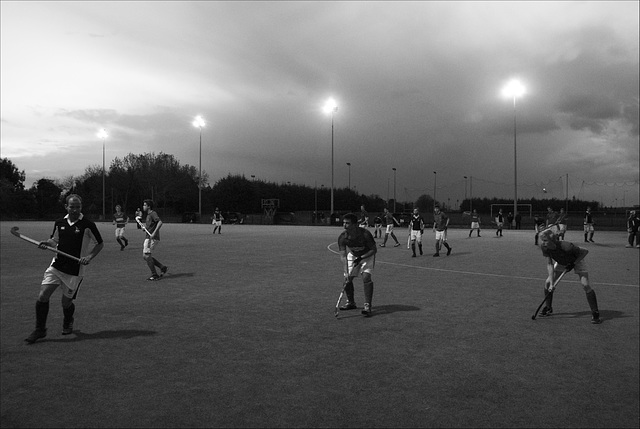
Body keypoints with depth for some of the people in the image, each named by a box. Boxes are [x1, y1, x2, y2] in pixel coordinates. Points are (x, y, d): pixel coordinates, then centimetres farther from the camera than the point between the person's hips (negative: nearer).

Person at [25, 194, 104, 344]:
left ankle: (68, 323, 38)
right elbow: (55, 240, 20)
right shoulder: (59, 223, 5)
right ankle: (40, 330, 11)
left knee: (66, 302, 6)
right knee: (42, 296, -6)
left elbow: (100, 244, 0)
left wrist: (89, 256, -14)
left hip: (75, 271, -3)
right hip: (57, 266, 4)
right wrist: (47, 243, -2)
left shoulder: (88, 225, -9)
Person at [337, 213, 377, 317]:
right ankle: (351, 303, 21)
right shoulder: (342, 237, -23)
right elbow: (343, 256, -25)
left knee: (366, 277, -21)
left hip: (367, 255, -4)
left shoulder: (365, 234, -32)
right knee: (347, 279, -2)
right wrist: (346, 272, -35)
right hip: (352, 255, 4)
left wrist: (361, 258, -28)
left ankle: (367, 306, -15)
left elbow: (374, 250, -19)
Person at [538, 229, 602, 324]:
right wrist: (551, 283, -24)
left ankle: (595, 313, -4)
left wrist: (573, 263, -26)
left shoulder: (565, 246, -42)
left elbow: (585, 251, -27)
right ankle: (548, 308, 15)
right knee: (547, 282, -4)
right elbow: (549, 264, -18)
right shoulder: (545, 248, -26)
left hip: (577, 260, -5)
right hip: (561, 262, 5)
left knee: (585, 285, -19)